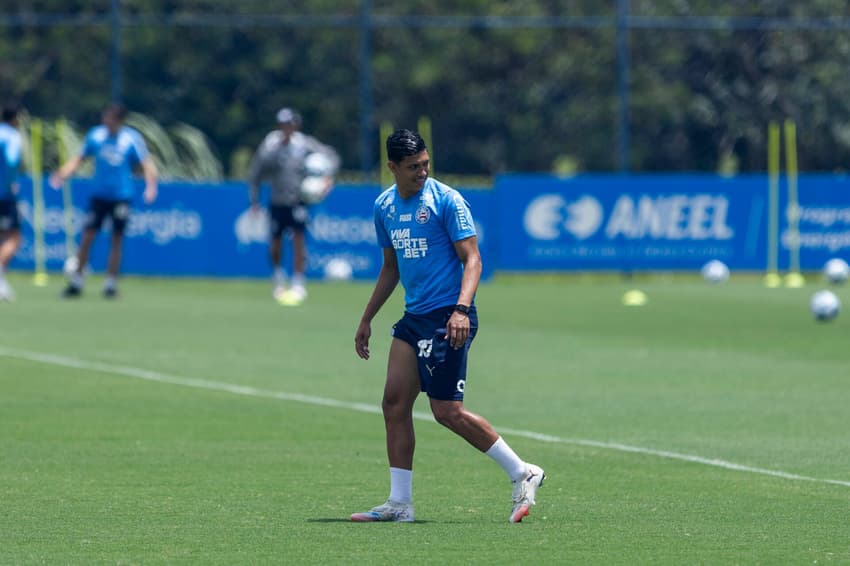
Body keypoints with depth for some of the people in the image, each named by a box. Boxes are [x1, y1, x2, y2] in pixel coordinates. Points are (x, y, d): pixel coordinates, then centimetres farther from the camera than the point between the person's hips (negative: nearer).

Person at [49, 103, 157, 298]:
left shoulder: (132, 139, -9)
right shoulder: (96, 135, 0)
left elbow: (147, 164, -6)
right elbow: (80, 159, 11)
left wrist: (151, 186, -22)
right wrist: (61, 175, -1)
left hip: (121, 197, -2)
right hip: (99, 194, 2)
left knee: (116, 240, 2)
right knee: (87, 237, -2)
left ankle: (110, 284, 12)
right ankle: (76, 282, 7)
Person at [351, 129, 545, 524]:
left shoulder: (446, 200, -9)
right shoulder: (384, 206, 12)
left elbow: (472, 258, -12)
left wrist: (462, 309, -27)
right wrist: (367, 319, 23)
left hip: (448, 317, -7)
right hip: (413, 318, 7)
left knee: (447, 411, -9)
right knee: (394, 402, -2)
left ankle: (522, 474, 4)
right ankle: (399, 503, 2)